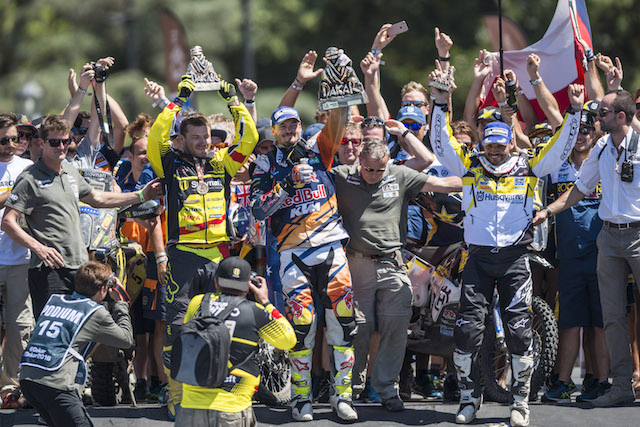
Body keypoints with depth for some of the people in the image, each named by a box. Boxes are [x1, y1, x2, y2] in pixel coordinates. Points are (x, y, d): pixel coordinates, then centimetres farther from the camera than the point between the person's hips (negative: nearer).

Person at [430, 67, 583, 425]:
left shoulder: (528, 169, 7)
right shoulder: (470, 167, 7)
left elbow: (561, 149, 4)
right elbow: (442, 144, 2)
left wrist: (575, 112, -6)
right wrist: (441, 105, -8)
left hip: (515, 259, -1)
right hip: (478, 258, 1)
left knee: (519, 330, -4)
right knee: (468, 329, -4)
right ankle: (470, 398, 7)